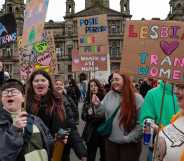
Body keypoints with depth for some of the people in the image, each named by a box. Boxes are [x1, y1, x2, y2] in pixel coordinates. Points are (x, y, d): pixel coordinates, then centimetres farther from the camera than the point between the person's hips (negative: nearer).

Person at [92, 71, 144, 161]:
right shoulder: (109, 95, 1)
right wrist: (98, 105, -10)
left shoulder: (136, 98, -12)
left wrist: (130, 138, -14)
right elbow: (102, 113, 9)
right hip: (110, 141, 4)